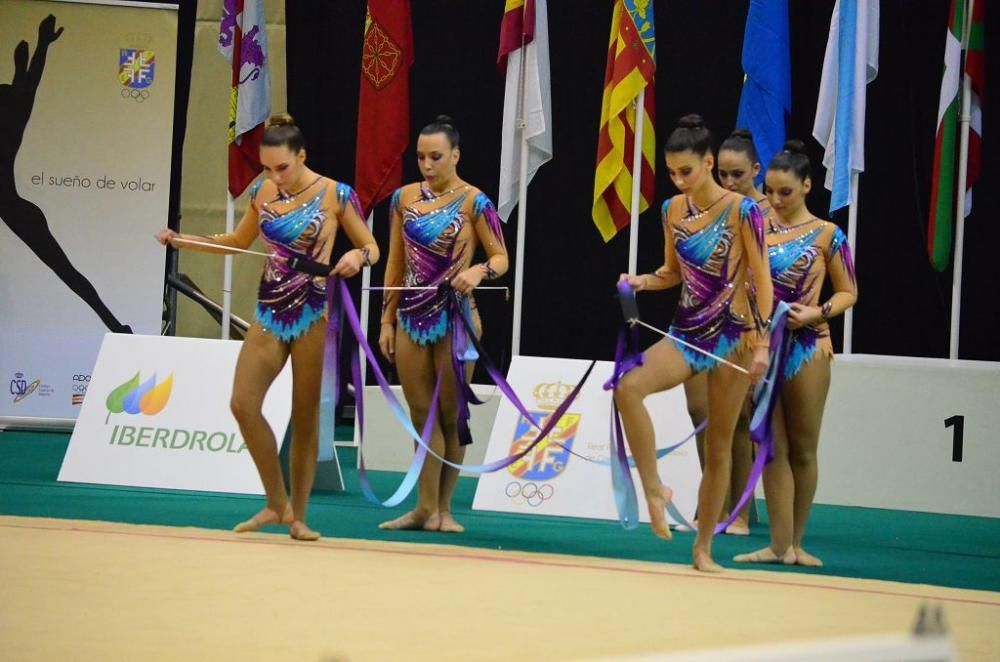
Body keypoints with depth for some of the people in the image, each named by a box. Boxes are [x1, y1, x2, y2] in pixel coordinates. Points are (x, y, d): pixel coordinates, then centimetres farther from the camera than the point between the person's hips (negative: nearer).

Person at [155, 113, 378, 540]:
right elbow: (239, 241, 21)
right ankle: (276, 503, 4)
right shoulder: (262, 193, 5)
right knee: (243, 404, -8)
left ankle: (297, 516, 12)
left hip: (313, 314, -4)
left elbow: (371, 248, 1)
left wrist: (357, 257, -23)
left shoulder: (335, 196, -7)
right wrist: (183, 241, 10)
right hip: (270, 312, 4)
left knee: (305, 417, 1)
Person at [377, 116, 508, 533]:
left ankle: (442, 509, 12)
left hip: (455, 316, -4)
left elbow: (501, 258, -3)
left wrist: (479, 271, -25)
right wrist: (387, 320, 8)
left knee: (450, 414, 3)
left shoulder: (473, 202, -6)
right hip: (412, 315, 4)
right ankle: (426, 509, 7)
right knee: (421, 415, 4)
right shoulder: (405, 199, 7)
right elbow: (395, 263, 11)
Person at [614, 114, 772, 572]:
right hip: (687, 332, 4)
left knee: (719, 446, 3)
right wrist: (643, 281, -4)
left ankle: (703, 549, 12)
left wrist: (761, 343, -13)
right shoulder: (673, 210, 5)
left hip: (731, 336, -4)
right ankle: (653, 491, -16)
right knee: (628, 387, -25)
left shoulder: (742, 211, -10)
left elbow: (761, 281, -8)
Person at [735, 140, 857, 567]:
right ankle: (780, 545, 1)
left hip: (806, 347, -3)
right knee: (773, 449, 2)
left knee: (803, 450, 4)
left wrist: (816, 313, -14)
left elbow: (847, 293, 3)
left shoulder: (826, 235, -2)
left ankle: (794, 542, 14)